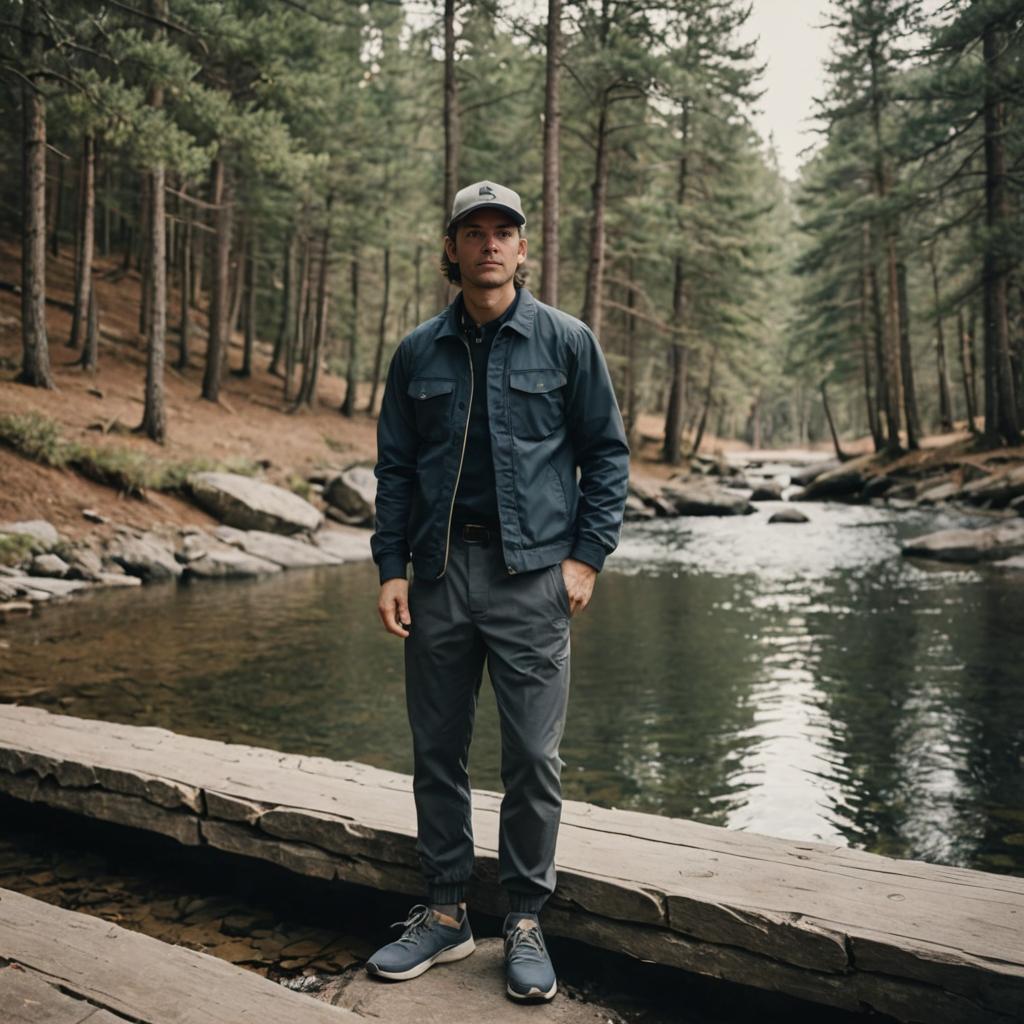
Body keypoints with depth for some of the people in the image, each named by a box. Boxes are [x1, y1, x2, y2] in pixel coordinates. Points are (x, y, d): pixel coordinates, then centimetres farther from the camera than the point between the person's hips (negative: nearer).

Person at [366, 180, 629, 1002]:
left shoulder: (566, 342, 3)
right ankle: (446, 913, 25)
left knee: (533, 757, 0)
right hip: (439, 572, 3)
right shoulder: (418, 353, 10)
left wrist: (587, 556, -5)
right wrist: (390, 569, 4)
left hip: (532, 574, -3)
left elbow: (607, 452, 4)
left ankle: (526, 922, 18)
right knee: (437, 749, 9)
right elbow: (394, 468, 12)